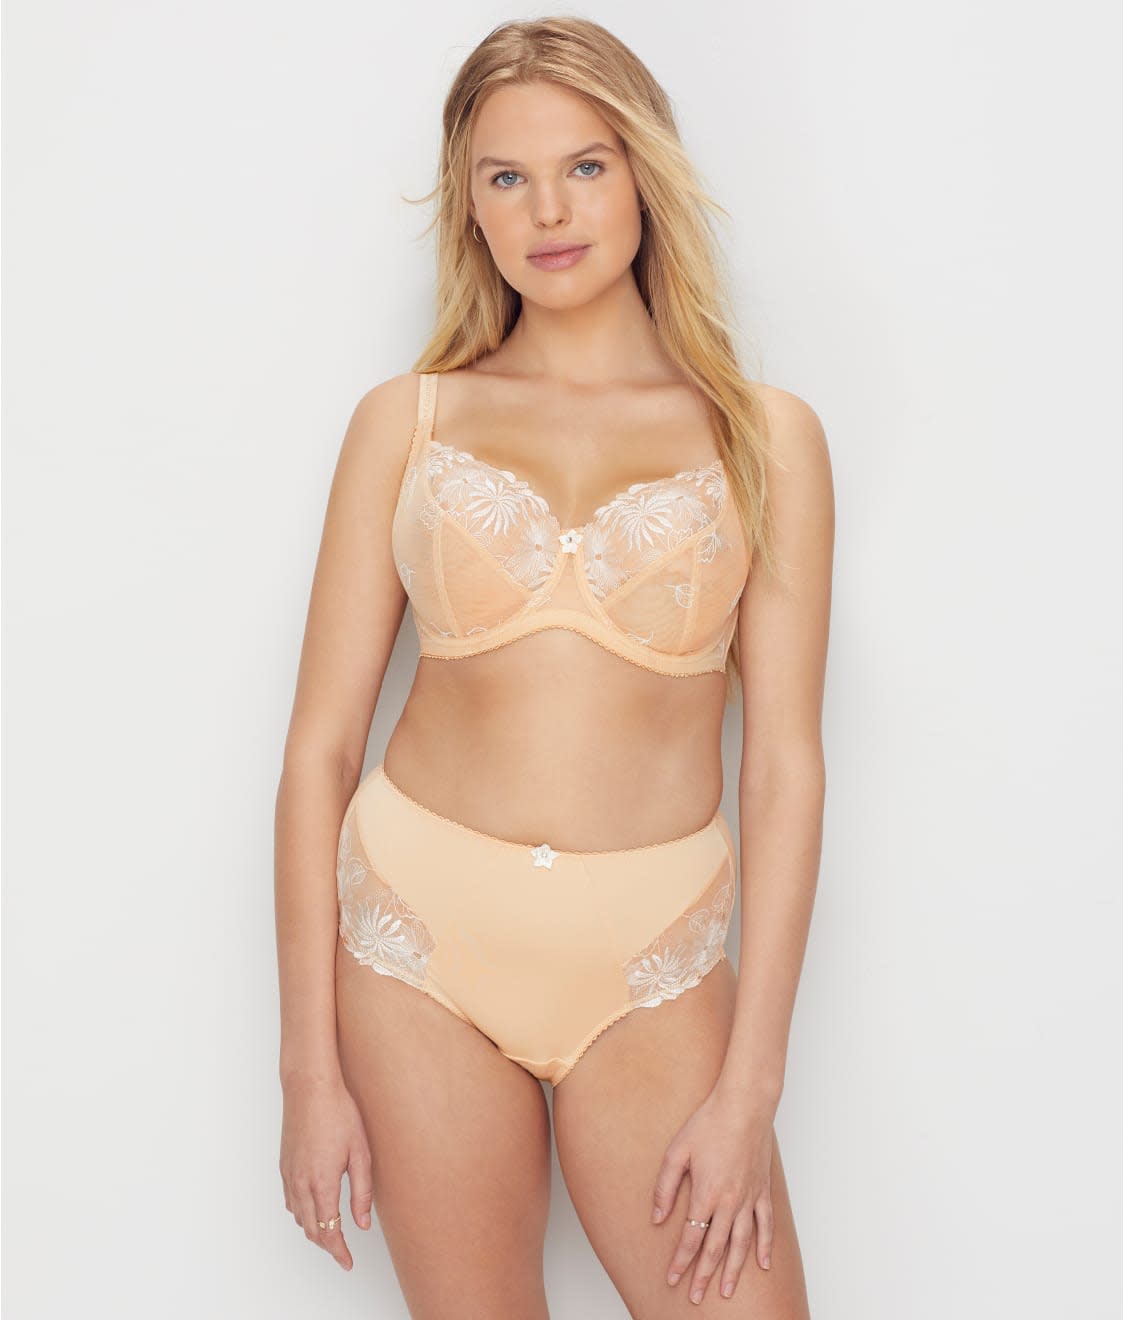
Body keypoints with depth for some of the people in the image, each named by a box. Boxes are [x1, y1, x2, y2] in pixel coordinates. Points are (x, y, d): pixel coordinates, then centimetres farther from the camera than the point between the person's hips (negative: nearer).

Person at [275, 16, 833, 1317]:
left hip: (650, 968, 0)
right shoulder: (406, 421, 3)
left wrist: (748, 1087, -7)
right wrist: (311, 1065, -3)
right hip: (423, 933, 1)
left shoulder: (762, 435, 2)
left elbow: (784, 765, -2)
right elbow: (319, 746, 1)